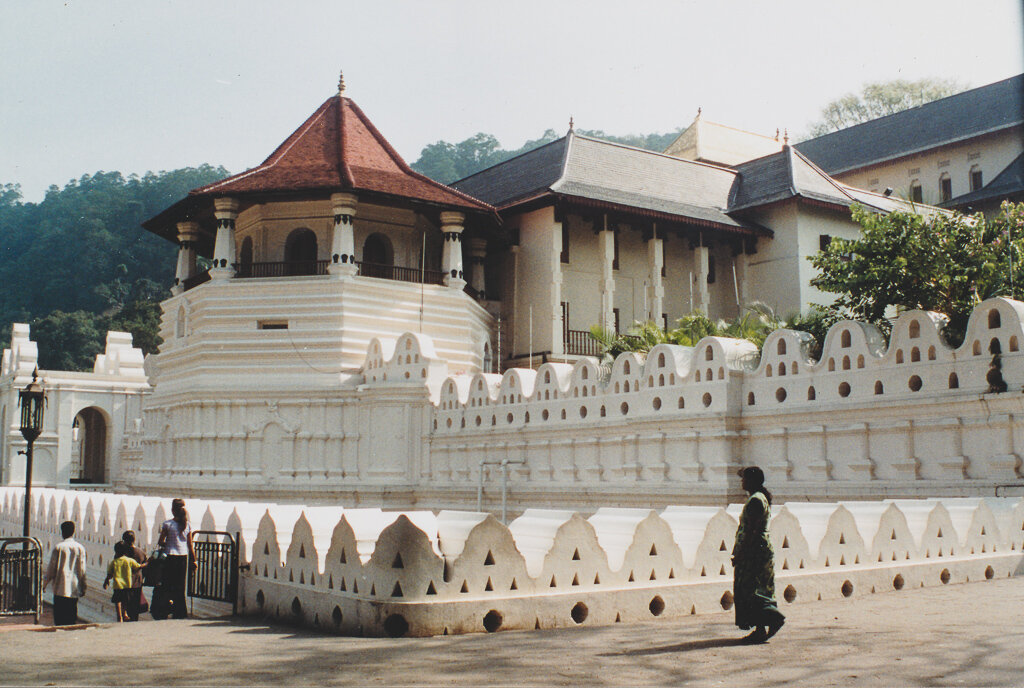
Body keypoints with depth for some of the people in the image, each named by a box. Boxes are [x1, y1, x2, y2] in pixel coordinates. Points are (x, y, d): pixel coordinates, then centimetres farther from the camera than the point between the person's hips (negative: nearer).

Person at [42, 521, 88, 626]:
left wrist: (44, 584, 11)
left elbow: (51, 569, -2)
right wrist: (83, 588, 11)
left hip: (60, 589, -2)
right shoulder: (80, 548, 1)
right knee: (72, 617, 10)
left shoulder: (58, 548, -5)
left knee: (59, 619, 3)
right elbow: (82, 571, 3)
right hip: (74, 589, 2)